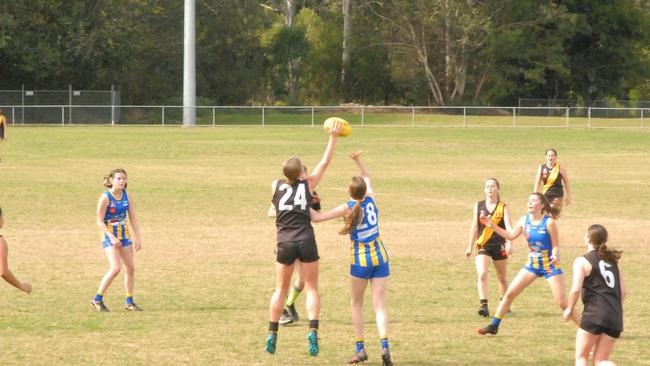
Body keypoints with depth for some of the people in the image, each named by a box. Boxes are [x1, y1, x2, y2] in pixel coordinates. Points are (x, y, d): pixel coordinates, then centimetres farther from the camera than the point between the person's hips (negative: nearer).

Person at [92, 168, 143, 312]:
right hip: (109, 235, -6)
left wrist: (137, 238, 0)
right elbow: (100, 222, -15)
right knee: (115, 268, -18)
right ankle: (98, 299, -6)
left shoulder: (127, 197, 1)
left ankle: (129, 301, 19)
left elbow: (133, 218, 6)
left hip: (124, 235, 6)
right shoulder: (105, 198, -15)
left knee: (130, 268, 6)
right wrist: (112, 238, -23)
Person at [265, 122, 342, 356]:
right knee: (311, 288, 5)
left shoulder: (276, 186, 7)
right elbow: (325, 163, 12)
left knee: (281, 290, 13)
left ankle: (272, 334, 11)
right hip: (306, 241, -1)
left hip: (285, 243, 1)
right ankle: (312, 331, -12)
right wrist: (333, 138, 18)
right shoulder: (307, 185, 4)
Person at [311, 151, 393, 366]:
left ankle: (360, 348, 12)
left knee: (357, 304, 16)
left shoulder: (348, 208, -11)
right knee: (379, 305, -1)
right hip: (380, 258, 3)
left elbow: (316, 218, -9)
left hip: (360, 261, -3)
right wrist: (358, 160, 15)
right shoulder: (370, 200, -1)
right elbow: (367, 178, 21)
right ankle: (384, 345, -20)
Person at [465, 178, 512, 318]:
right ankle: (483, 305, -22)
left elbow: (508, 226, -13)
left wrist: (509, 243, -29)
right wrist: (470, 247, 9)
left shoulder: (503, 207, -2)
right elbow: (475, 227, 9)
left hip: (499, 245, -1)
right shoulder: (478, 206, 4)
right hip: (483, 245, 1)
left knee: (502, 277, 13)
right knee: (482, 274, -18)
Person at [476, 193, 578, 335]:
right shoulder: (525, 220, -2)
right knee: (510, 293, 2)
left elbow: (556, 245, -13)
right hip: (532, 264, 5)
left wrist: (555, 256, -35)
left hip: (550, 265, -5)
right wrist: (492, 226, 3)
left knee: (562, 302, -8)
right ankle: (493, 326, 13)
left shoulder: (549, 222, -17)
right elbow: (511, 236, 10)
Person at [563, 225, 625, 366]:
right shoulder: (612, 261, 18)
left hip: (594, 314, -6)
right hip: (615, 318, 6)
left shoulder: (582, 261, -1)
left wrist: (569, 309, 5)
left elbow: (576, 289, -10)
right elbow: (623, 291, 16)